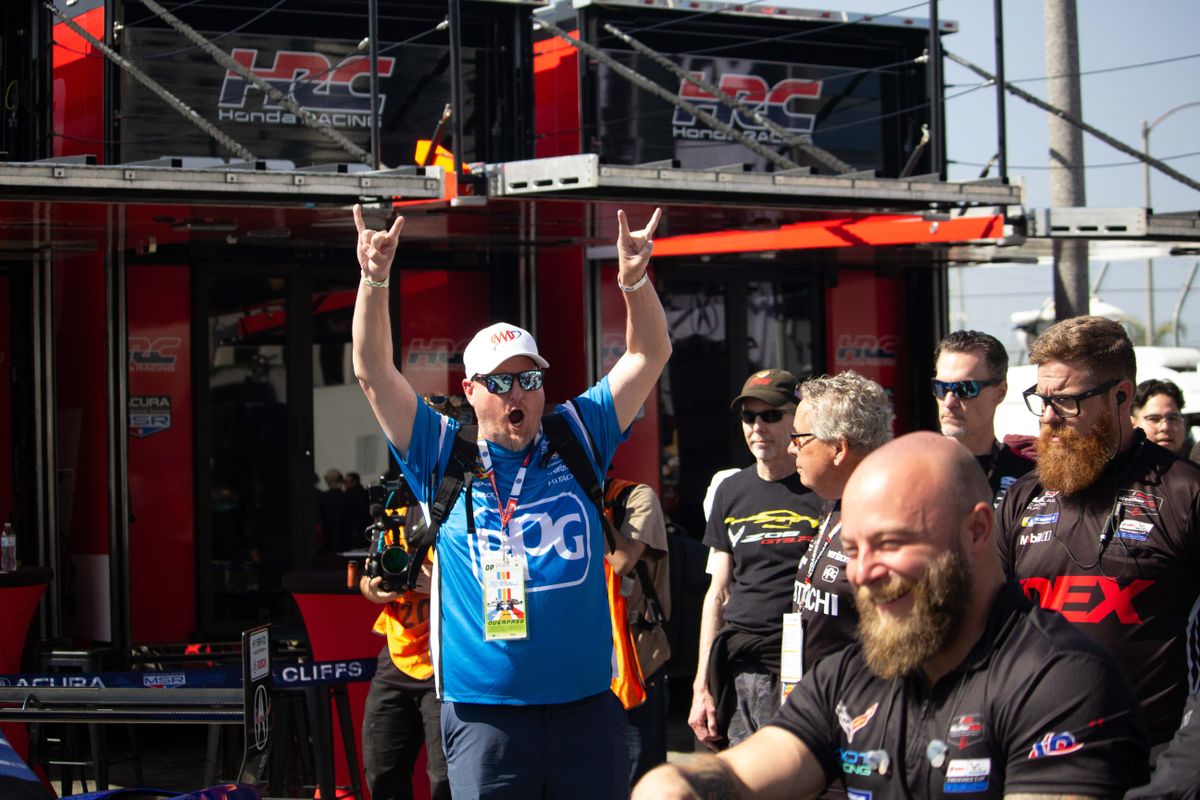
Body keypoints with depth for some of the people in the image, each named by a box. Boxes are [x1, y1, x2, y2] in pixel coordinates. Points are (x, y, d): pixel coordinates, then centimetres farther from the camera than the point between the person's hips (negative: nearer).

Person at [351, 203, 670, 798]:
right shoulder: (445, 458, 5)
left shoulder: (579, 440, 9)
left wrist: (635, 280, -10)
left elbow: (649, 355, 8)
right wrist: (374, 281, -13)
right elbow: (373, 374, -1)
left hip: (586, 704, 2)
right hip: (485, 712, -2)